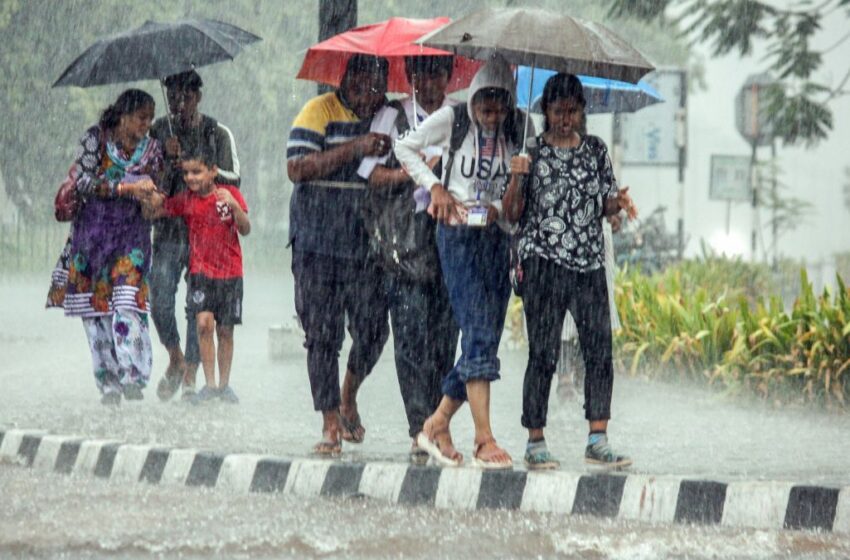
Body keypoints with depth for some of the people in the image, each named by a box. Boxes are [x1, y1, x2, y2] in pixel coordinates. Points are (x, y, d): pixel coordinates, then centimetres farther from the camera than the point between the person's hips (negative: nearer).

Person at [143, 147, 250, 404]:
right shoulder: (186, 200, 2)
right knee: (204, 323, -17)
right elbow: (154, 212, 5)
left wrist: (234, 205, -24)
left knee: (225, 330, 6)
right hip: (200, 271, 0)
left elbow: (246, 230, -8)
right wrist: (151, 199, -16)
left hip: (229, 272, 0)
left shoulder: (230, 193, -2)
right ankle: (209, 384, -12)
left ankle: (224, 385, 20)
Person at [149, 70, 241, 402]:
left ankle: (190, 375, 4)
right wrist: (167, 156, -11)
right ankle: (175, 359, 12)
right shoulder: (159, 131, 10)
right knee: (159, 296, -11)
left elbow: (234, 179, -3)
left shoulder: (218, 134, 5)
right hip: (168, 228, 1)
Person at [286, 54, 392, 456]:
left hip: (369, 244, 3)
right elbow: (297, 167, -13)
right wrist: (356, 148, -21)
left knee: (372, 331, -1)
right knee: (322, 335, -2)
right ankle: (330, 424, 6)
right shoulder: (320, 111, -2)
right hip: (318, 242, -3)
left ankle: (349, 397, 27)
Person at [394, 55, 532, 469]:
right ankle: (484, 439, -20)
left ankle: (437, 425, 19)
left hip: (497, 236, 5)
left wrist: (502, 205, 1)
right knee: (478, 333, -15)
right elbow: (405, 147, 8)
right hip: (458, 233, -5)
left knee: (486, 338, 4)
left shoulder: (516, 130, 7)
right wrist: (434, 185, -2)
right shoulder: (452, 120, -2)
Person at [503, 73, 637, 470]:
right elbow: (512, 214, 2)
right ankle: (535, 442, 1)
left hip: (589, 263, 3)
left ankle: (598, 441, -3)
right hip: (543, 262, -3)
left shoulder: (596, 150, 12)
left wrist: (618, 202, -4)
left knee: (600, 349, -5)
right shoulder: (531, 152, 3)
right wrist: (516, 179, -15)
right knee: (543, 354, -4)